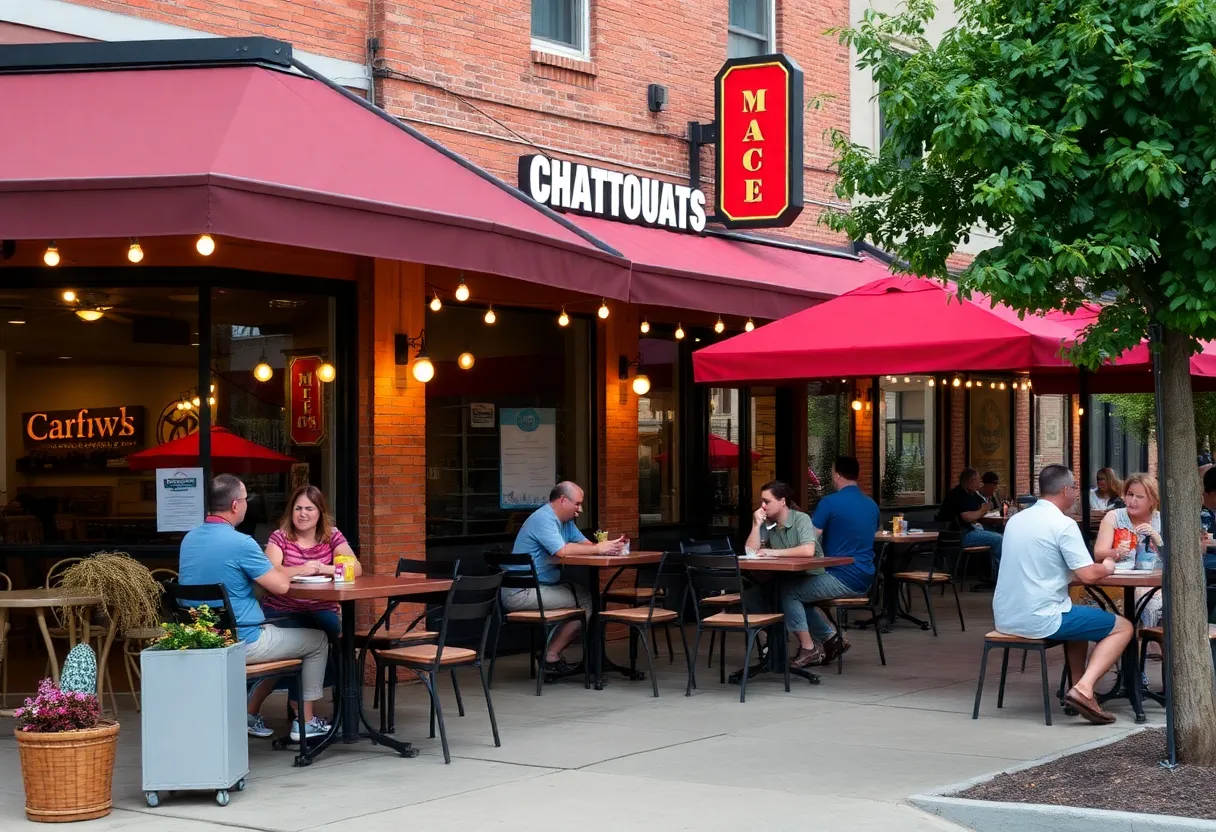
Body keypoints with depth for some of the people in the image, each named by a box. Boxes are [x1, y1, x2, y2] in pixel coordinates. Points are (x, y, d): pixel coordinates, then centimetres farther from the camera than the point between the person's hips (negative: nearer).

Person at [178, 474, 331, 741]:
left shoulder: (189, 539, 3)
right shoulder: (240, 543, -21)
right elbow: (280, 586, -17)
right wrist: (282, 570, 8)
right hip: (241, 643, -8)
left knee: (277, 630, 33)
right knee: (318, 640, 13)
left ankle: (250, 711, 27)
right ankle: (305, 721, 19)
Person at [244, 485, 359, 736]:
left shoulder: (332, 537, 7)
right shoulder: (280, 537, 0)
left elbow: (356, 568, -6)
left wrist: (323, 569, -22)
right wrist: (301, 570, -33)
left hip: (321, 612, 3)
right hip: (282, 611, -3)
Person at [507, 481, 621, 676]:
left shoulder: (565, 521, 15)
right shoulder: (543, 519, -17)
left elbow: (584, 543, 11)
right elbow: (562, 550, -27)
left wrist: (609, 546, -9)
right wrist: (598, 549, -19)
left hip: (542, 586, 10)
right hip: (521, 592, -10)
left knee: (588, 593, 3)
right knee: (586, 602, -14)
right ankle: (552, 656, -6)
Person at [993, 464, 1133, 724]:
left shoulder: (1016, 519, 12)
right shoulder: (1063, 525, -12)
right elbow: (1088, 575, -15)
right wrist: (1107, 567, 8)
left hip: (1005, 618, 8)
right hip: (1040, 621, -8)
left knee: (1079, 617, 33)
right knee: (1123, 627, 5)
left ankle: (1079, 686, 25)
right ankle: (1083, 688, -11)